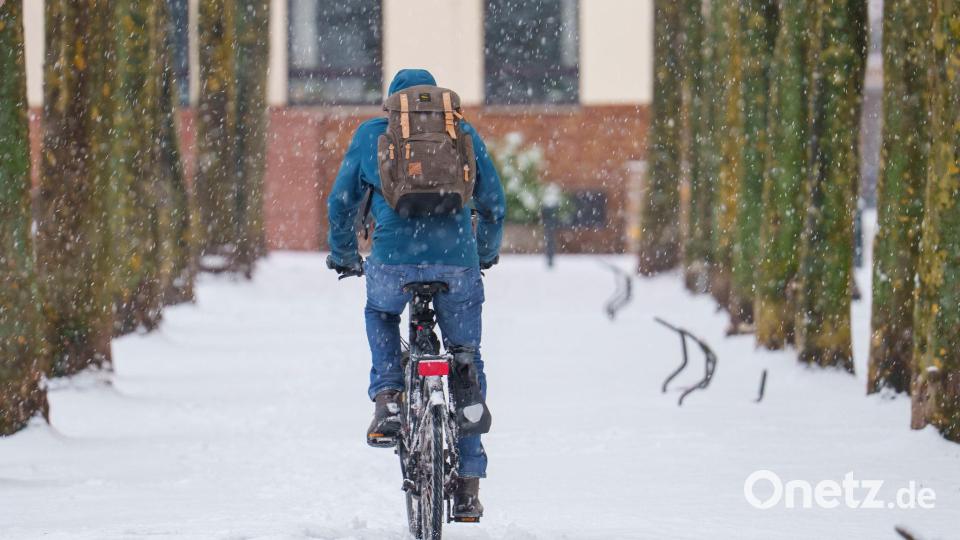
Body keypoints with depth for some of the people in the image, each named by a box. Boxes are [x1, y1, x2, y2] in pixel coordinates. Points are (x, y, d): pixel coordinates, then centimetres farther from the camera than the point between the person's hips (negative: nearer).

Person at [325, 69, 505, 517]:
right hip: (457, 260, 1)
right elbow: (493, 203, 23)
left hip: (393, 257, -1)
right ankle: (468, 484, 14)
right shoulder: (464, 133, 18)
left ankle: (387, 400, 10)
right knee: (467, 365, 15)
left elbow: (342, 202, 19)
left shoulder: (371, 134, 16)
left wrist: (342, 256, 36)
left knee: (380, 315, 34)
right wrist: (486, 253, 41)